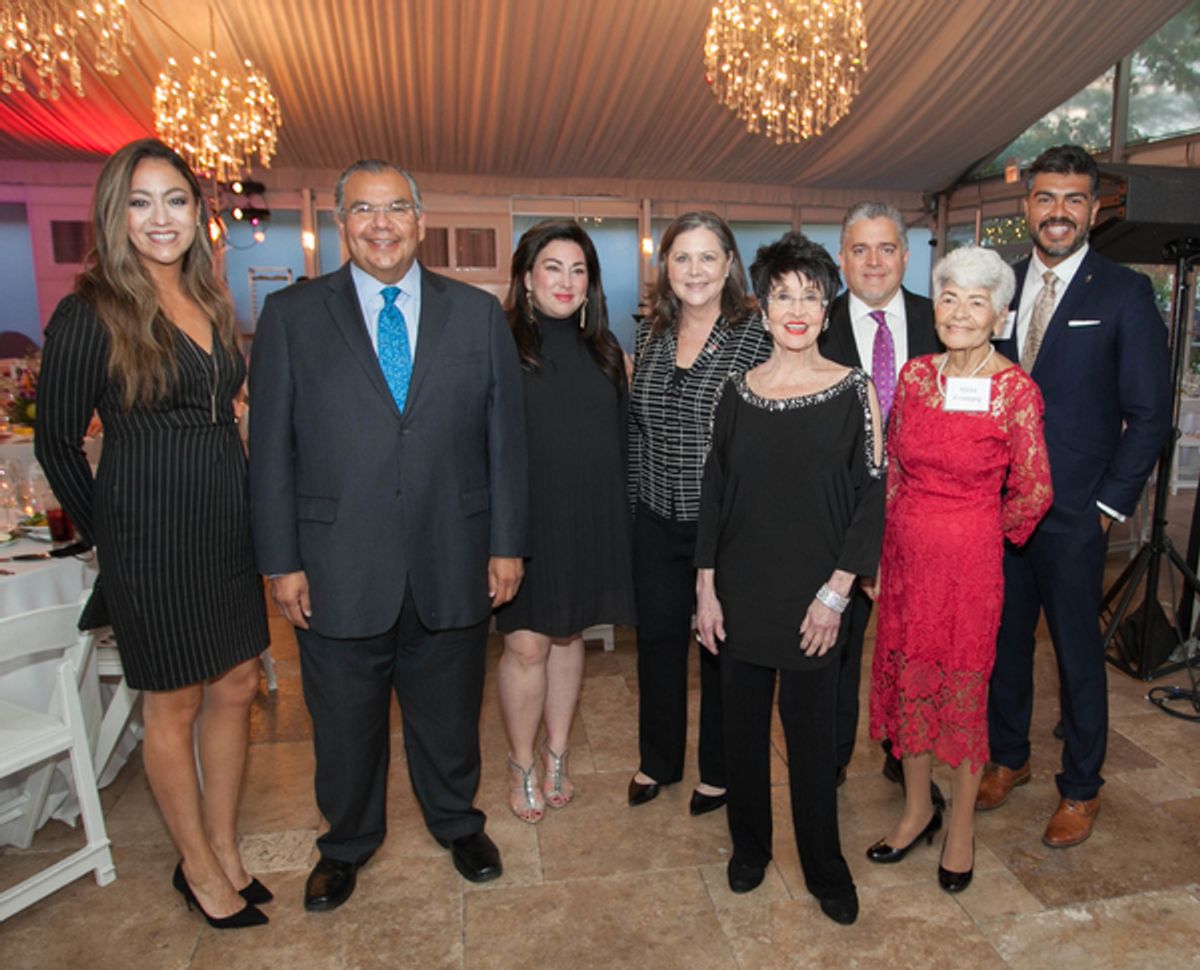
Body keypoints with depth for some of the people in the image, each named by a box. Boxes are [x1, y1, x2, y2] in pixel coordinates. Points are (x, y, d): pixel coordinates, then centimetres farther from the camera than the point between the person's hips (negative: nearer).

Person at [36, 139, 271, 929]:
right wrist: (108, 534, 3)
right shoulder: (91, 313, -11)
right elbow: (57, 442, -5)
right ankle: (198, 867, 29)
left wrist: (242, 505, 6)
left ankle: (226, 848, 33)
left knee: (237, 688, 13)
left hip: (227, 522, 6)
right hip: (151, 536, -6)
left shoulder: (212, 303, 8)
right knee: (176, 704, 9)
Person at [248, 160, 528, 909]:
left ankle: (457, 823, 46)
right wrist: (282, 562, -4)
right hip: (339, 568, 0)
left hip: (452, 565, 1)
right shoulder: (292, 315, 0)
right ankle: (347, 842, 44)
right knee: (345, 721, 17)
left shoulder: (479, 313, 3)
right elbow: (271, 447, -1)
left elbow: (506, 436, 2)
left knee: (449, 712, 19)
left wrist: (508, 544, 0)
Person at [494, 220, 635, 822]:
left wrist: (619, 518, 9)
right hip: (525, 518, -4)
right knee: (526, 643, 0)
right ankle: (522, 768, 21)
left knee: (568, 637, 13)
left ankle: (556, 756, 30)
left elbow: (619, 438, 13)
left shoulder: (602, 350, 10)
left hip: (588, 521, 4)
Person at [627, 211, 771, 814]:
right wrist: (634, 502, 9)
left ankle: (718, 771, 33)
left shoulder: (756, 339, -9)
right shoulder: (648, 338, 6)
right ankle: (657, 760, 37)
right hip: (656, 522, 5)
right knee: (657, 640, 15)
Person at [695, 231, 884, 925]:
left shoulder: (853, 391, -5)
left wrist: (836, 592, -10)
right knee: (744, 724, 14)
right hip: (741, 594, 3)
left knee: (812, 731, 9)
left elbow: (871, 498, -6)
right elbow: (715, 494, 5)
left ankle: (825, 867, 31)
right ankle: (750, 846, 37)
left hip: (814, 599, -2)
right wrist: (707, 587, 1)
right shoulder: (739, 392, 3)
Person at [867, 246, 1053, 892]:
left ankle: (961, 824, 31)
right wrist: (896, 538, 9)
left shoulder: (1016, 390, -12)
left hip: (970, 559, -4)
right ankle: (917, 808, 35)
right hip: (905, 553, 4)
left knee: (963, 688, 9)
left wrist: (972, 530, 6)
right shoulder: (914, 376, 1)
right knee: (906, 681, 14)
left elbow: (1033, 492, -6)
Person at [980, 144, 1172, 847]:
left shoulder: (1125, 294, -4)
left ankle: (1081, 788, 27)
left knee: (1078, 653, 8)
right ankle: (1009, 757, 35)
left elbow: (1149, 414, -5)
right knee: (1004, 638, 15)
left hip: (1073, 513, -3)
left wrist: (1111, 505, -8)